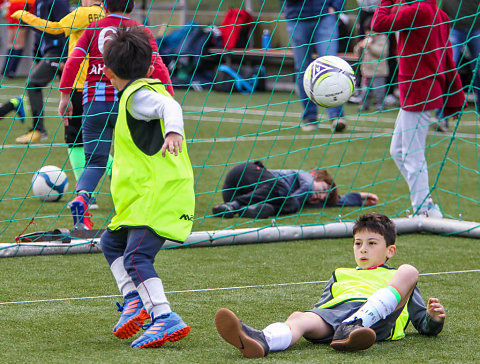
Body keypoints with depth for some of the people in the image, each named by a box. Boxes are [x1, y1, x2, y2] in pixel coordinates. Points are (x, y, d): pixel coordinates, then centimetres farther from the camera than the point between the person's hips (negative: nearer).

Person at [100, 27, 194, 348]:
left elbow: (169, 106, -31)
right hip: (146, 197, 11)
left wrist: (173, 130, -50)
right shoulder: (152, 89, 19)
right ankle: (134, 298, 13)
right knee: (112, 242, 22)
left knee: (136, 258, -20)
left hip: (158, 195, -11)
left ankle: (166, 319, -29)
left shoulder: (137, 95, -11)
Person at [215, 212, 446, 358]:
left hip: (377, 317, -2)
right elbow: (319, 309, 30)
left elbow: (425, 325, 25)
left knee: (408, 271, -23)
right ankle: (262, 340, -68)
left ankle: (352, 329, -44)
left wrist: (434, 319, 0)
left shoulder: (395, 278, 34)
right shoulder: (341, 276, 42)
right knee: (299, 318, -30)